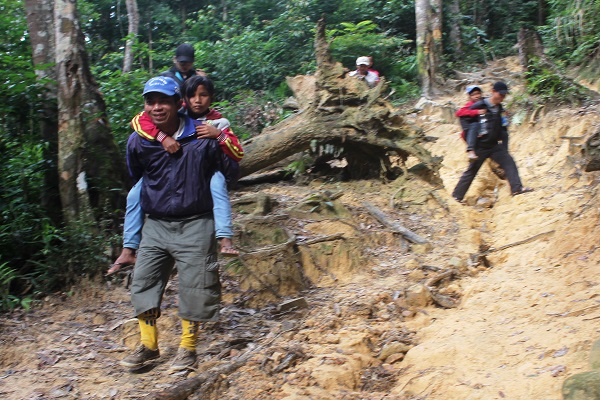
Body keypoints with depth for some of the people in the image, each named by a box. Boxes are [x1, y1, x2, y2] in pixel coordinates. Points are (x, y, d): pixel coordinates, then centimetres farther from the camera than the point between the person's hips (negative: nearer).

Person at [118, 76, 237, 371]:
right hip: (156, 224, 3)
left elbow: (228, 173, 2)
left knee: (193, 286, 0)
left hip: (194, 224, -3)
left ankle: (187, 347, 18)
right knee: (143, 282, 3)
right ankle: (148, 346, 19)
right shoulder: (137, 141, -4)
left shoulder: (202, 137, -13)